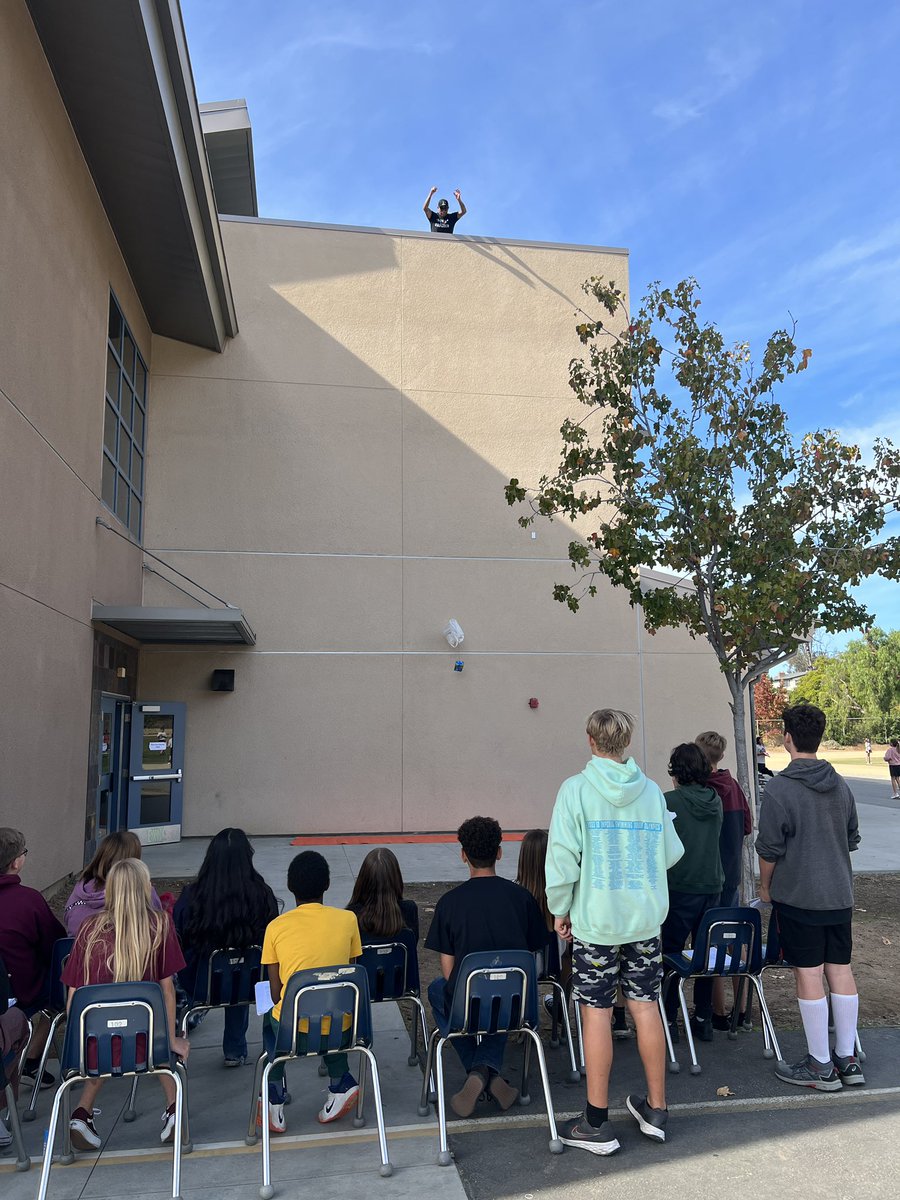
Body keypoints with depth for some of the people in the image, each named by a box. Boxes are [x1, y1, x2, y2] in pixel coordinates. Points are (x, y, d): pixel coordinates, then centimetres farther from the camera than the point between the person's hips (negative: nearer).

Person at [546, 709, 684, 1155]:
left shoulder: (576, 789, -12)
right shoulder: (651, 791, 0)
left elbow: (563, 856, -14)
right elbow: (672, 853, 7)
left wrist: (559, 908, -1)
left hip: (595, 921, -4)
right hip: (646, 918, 4)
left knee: (597, 1014, 4)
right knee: (646, 1008, 14)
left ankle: (597, 1124, 15)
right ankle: (655, 1110, 28)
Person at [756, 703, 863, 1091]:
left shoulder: (780, 789, -15)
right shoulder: (841, 786, 5)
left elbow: (769, 849, -12)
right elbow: (852, 840, 15)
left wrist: (766, 886, 4)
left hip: (798, 896, -6)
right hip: (840, 895, 7)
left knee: (809, 975, 2)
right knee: (841, 971, 12)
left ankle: (821, 1066, 11)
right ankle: (848, 1060, 22)